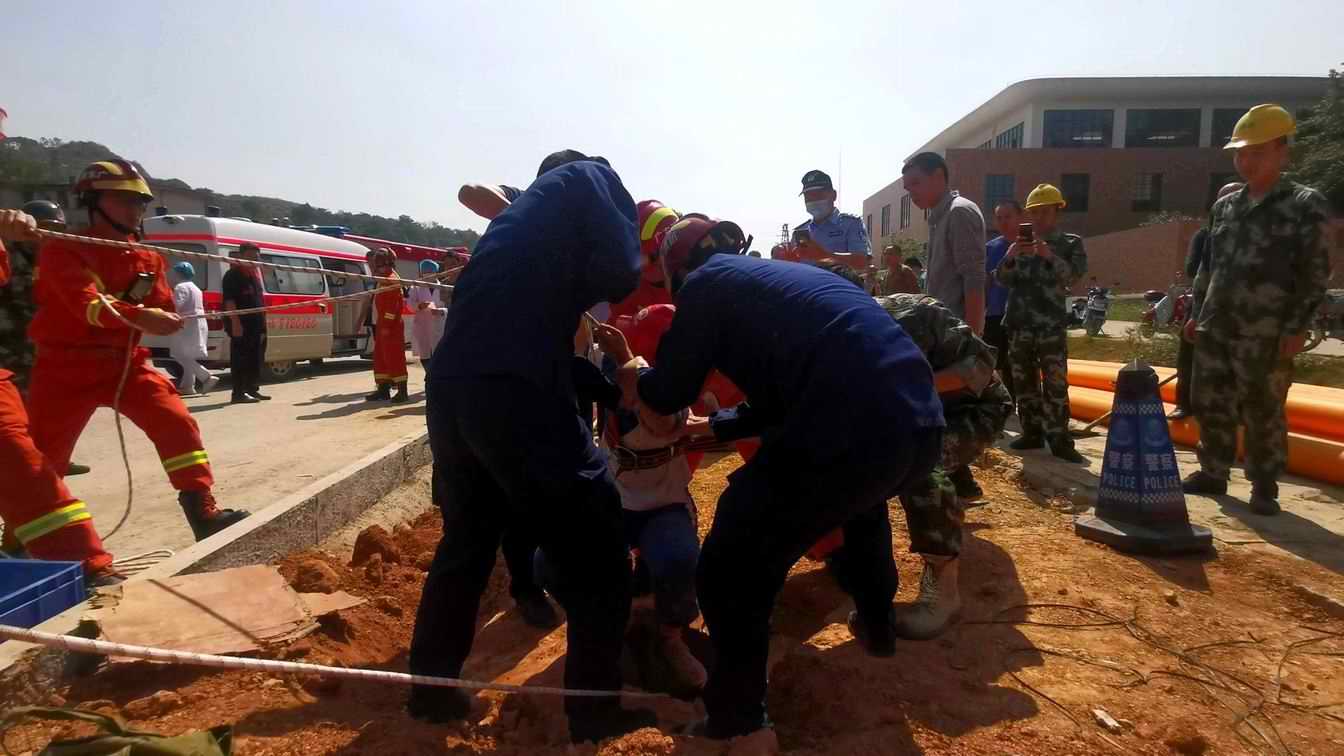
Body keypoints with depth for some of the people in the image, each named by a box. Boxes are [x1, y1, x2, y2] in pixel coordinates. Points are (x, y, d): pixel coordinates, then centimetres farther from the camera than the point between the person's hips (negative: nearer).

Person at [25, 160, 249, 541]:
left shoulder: (148, 257, 6)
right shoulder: (62, 247, -10)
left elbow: (162, 309, 3)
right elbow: (85, 302, -28)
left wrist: (162, 319, -21)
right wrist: (136, 315, -45)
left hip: (125, 362, 3)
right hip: (67, 366, -3)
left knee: (177, 423, -15)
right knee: (43, 456, 7)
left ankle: (203, 512, -13)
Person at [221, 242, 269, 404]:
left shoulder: (254, 274, 19)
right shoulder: (233, 275, -7)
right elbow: (229, 300, -16)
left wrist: (262, 324, 19)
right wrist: (235, 322, -24)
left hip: (255, 325, 9)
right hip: (241, 324, -9)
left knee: (256, 358, 12)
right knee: (240, 358, -9)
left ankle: (252, 389, 21)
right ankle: (238, 393, -8)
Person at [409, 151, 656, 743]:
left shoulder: (526, 206, 30)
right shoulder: (589, 177, 11)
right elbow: (618, 276, -3)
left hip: (451, 387, 8)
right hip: (515, 391, -8)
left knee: (465, 545, 24)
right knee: (595, 554, 6)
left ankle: (431, 690, 36)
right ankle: (596, 713, 16)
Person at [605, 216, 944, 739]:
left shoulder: (706, 283, 8)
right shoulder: (787, 274, 30)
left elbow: (665, 395, 11)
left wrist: (627, 365, 32)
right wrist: (708, 428, 44)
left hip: (852, 436, -9)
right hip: (921, 427, 9)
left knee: (728, 572, 7)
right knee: (861, 494, 41)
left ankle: (736, 724, 16)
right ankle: (876, 627, 54)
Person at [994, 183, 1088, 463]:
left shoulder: (1071, 243, 5)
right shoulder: (1020, 244, 12)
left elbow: (1074, 275, -9)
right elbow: (1002, 279, 5)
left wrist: (1049, 256, -24)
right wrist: (1010, 256, -14)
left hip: (1052, 325, -3)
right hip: (1019, 324, 4)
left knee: (1055, 383, -6)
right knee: (1024, 382, 8)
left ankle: (1059, 440, -3)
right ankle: (1032, 433, 16)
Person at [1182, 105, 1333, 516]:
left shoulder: (1306, 205, -1)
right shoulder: (1224, 206, 14)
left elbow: (1315, 273, -6)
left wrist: (1297, 327, -12)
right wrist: (1197, 313, 14)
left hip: (1266, 336, -5)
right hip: (1215, 329, 5)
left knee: (1263, 414, 1)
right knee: (1210, 404, 11)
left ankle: (1264, 489, 14)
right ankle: (1213, 473, 25)